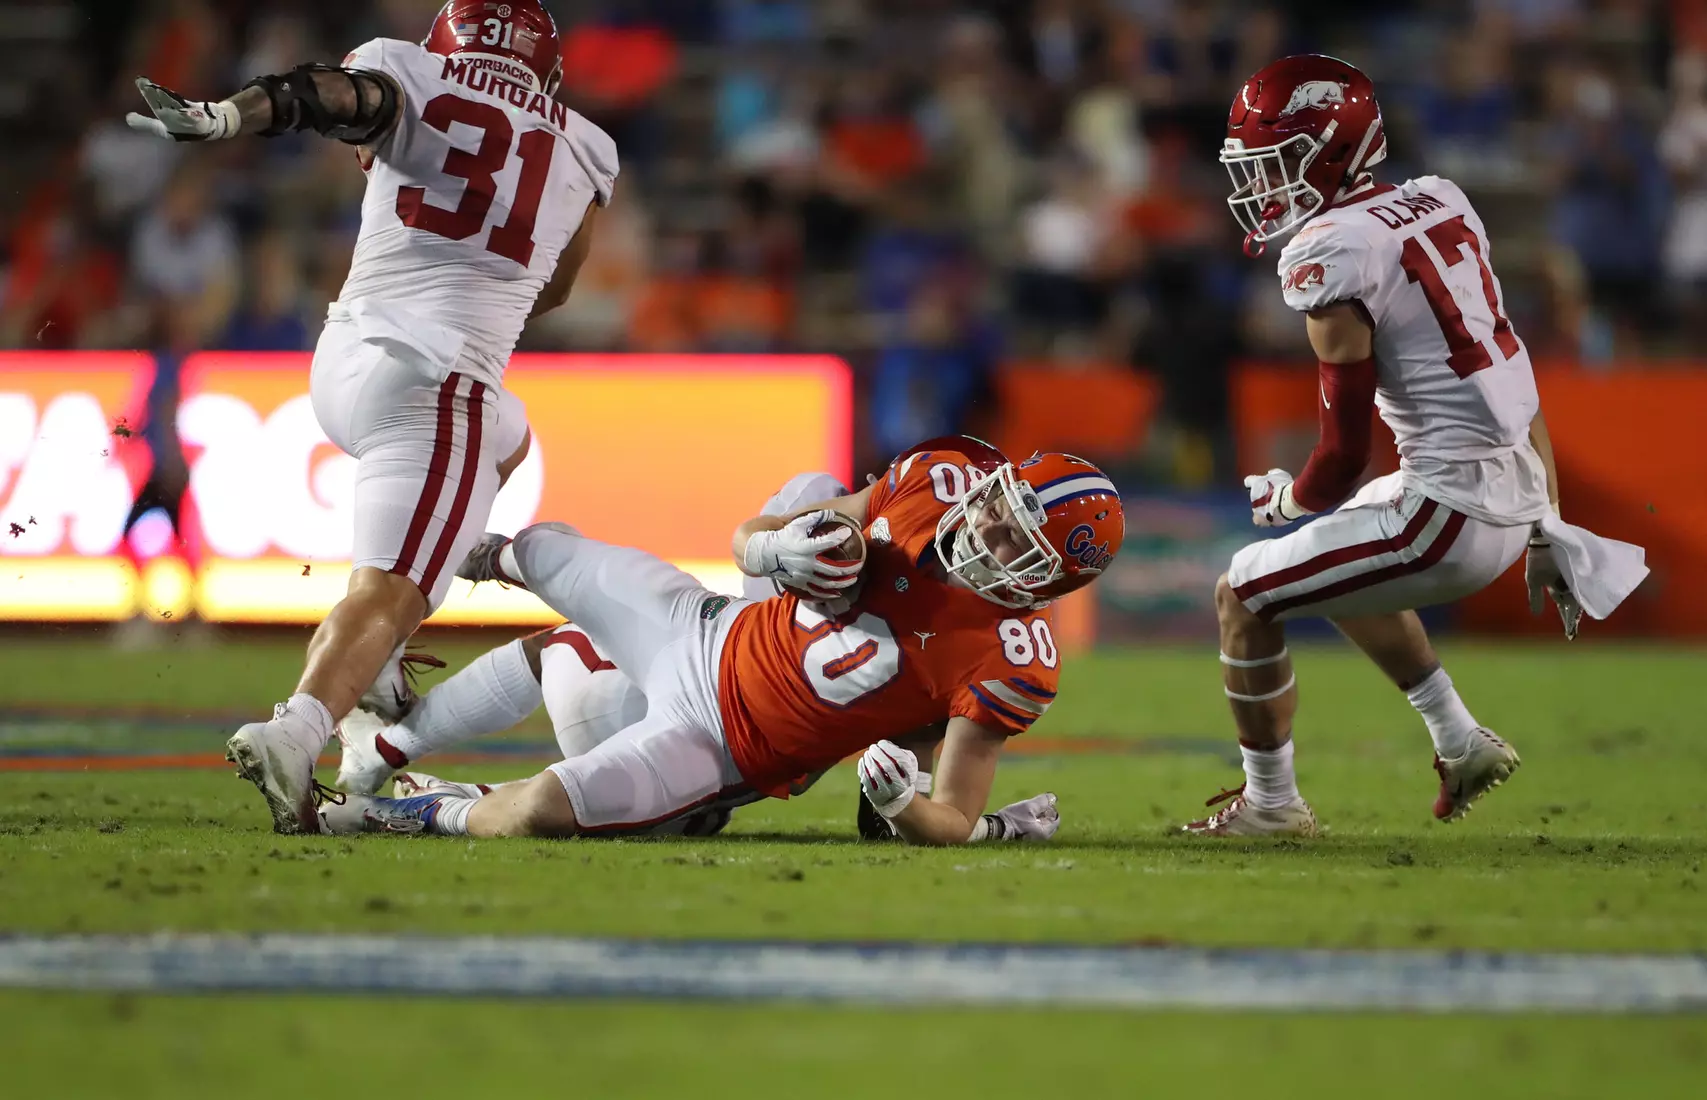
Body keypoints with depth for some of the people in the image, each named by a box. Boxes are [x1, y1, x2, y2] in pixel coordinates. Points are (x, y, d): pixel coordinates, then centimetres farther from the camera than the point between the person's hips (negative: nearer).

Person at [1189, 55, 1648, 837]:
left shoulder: (1331, 256, -15)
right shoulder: (1436, 204, 11)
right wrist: (1545, 531, 21)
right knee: (1342, 571, 33)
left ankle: (1271, 802, 19)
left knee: (1245, 595, 6)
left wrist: (1283, 498, 9)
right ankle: (1460, 743, 35)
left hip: (1451, 510, -9)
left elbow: (1343, 460, -13)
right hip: (1520, 499, 9)